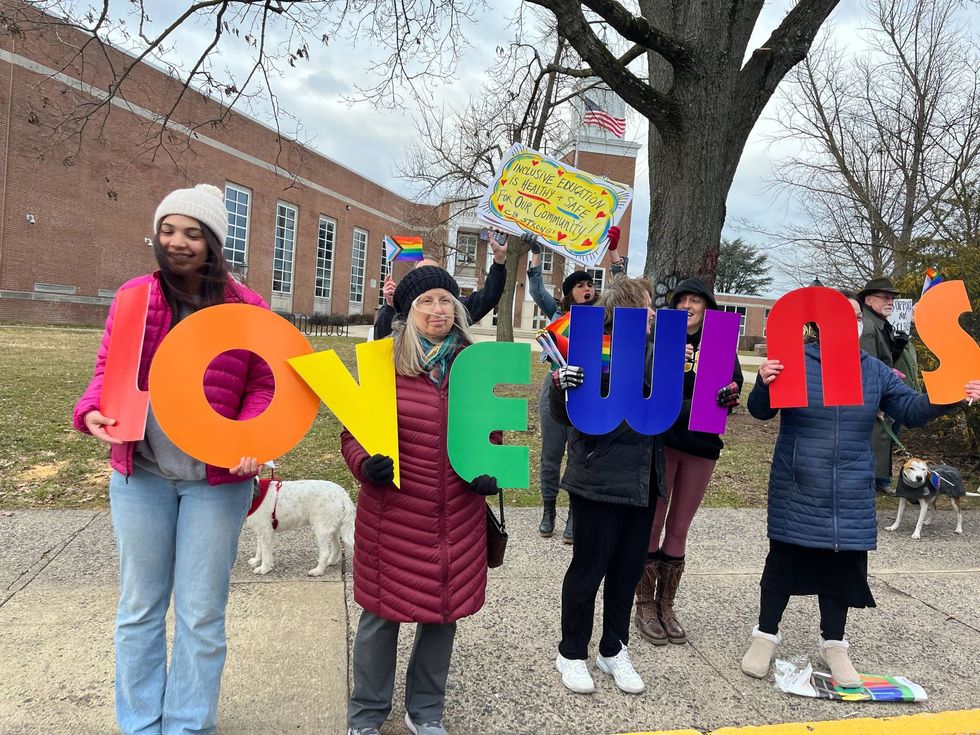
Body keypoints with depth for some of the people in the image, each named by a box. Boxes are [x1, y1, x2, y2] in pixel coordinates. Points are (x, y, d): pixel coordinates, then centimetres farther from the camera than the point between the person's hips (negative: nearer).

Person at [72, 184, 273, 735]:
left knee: (201, 614, 9)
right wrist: (95, 410, -16)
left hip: (217, 478, -2)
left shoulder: (247, 308, -5)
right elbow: (109, 369, 4)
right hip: (140, 474, 3)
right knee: (139, 608, 17)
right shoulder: (134, 296, 0)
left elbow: (264, 385, -3)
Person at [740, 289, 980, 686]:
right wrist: (764, 385, -30)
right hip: (797, 489, -4)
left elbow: (911, 409, 8)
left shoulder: (874, 370, 7)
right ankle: (765, 636, 19)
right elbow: (761, 411, -8)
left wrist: (947, 399, -11)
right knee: (785, 560, 3)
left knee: (844, 564, 9)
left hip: (850, 494, 4)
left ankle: (833, 643, 26)